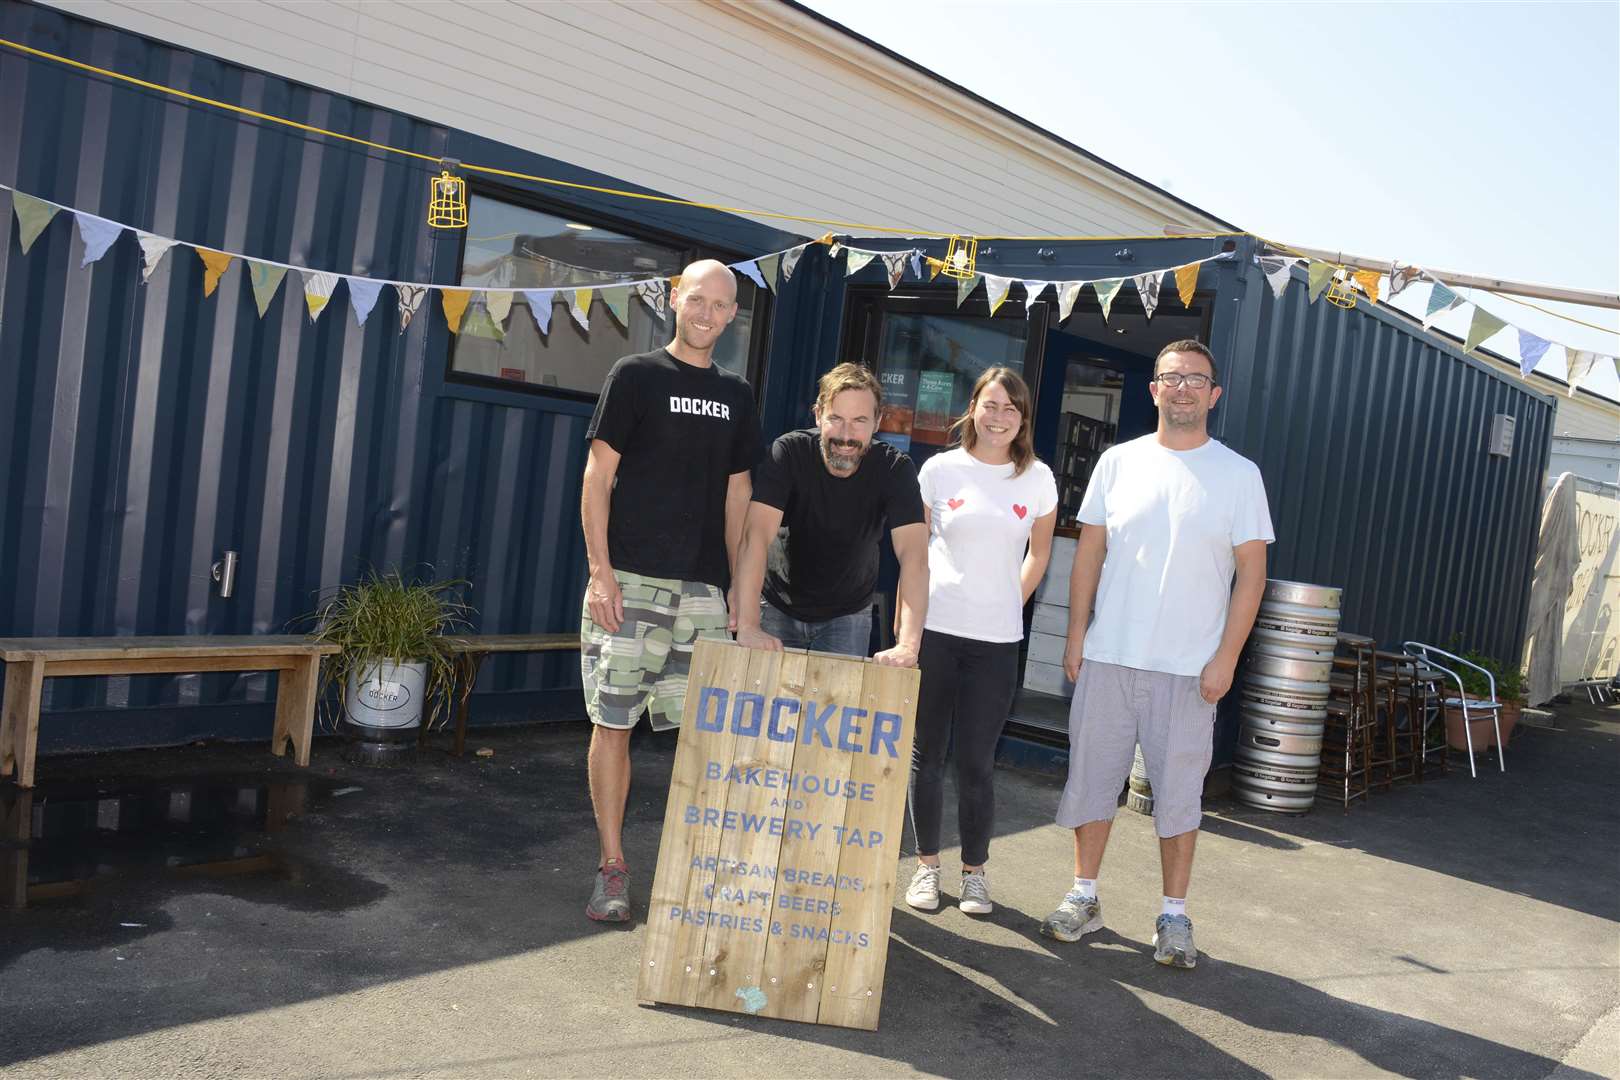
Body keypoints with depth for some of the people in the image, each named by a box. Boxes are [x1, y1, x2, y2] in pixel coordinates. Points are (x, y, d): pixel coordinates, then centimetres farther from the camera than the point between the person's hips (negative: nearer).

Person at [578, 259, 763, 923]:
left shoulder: (735, 395, 15)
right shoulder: (636, 375, 3)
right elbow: (598, 476, -2)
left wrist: (739, 588, 11)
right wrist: (600, 570, -11)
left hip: (703, 587, 4)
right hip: (629, 580, -3)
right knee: (613, 722, -1)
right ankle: (612, 867, 10)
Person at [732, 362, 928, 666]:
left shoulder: (895, 469, -19)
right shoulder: (788, 453, -22)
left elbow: (913, 553, -29)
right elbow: (757, 535, -32)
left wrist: (908, 645, -42)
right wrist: (748, 626, -44)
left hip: (848, 615, 1)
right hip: (779, 608, -1)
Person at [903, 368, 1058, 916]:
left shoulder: (1037, 478, 4)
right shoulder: (940, 469, 1)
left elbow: (1039, 552, 18)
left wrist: (1009, 607, 12)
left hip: (997, 641, 0)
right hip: (934, 630, 0)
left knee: (976, 761, 2)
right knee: (926, 753, 7)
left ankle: (974, 871, 18)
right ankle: (926, 865, 22)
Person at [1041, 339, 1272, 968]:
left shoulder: (1238, 475, 0)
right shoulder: (1119, 462, 5)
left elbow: (1252, 570, -2)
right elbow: (1089, 552, 8)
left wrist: (1226, 657, -9)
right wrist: (1076, 633, 2)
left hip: (1188, 667, -2)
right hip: (1108, 656, 2)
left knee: (1179, 793, 4)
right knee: (1093, 778, 9)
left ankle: (1173, 917, 18)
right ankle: (1084, 899, 23)